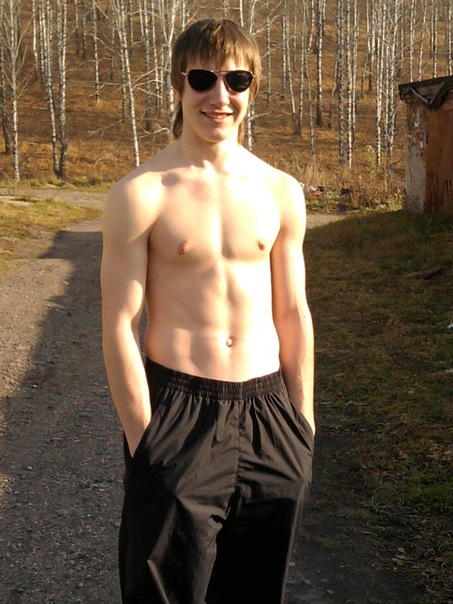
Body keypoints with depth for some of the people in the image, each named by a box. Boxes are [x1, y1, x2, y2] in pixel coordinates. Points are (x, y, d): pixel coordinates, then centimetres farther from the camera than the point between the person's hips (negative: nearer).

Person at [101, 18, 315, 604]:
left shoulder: (281, 192, 4)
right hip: (178, 408, -4)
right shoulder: (140, 194, -9)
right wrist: (144, 442, -10)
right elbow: (119, 324, -9)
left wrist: (303, 426, 8)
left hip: (268, 408, 4)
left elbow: (292, 314, 8)